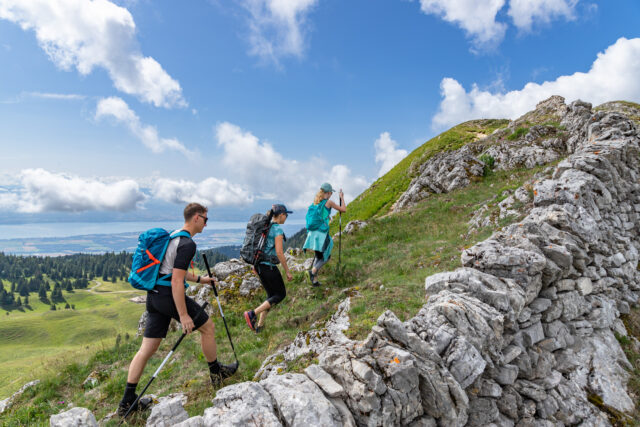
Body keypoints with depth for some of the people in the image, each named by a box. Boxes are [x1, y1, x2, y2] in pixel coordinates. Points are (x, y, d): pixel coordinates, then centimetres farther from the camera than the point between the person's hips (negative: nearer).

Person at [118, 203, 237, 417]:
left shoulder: (173, 237, 14)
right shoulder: (188, 244, -17)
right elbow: (176, 282, -22)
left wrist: (199, 279, 30)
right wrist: (183, 315, -19)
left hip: (154, 295, 9)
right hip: (169, 296, -9)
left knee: (147, 349, 13)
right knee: (208, 327, 10)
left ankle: (127, 401, 20)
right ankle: (217, 373, 26)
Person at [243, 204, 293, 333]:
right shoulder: (278, 229, -14)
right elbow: (279, 252, -19)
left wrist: (256, 265, 25)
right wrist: (287, 271, -12)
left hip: (259, 265, 8)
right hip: (269, 266, -8)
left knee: (271, 295, 19)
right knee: (281, 294, 8)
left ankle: (259, 325, 18)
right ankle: (252, 314, -3)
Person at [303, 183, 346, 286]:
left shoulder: (315, 202, 13)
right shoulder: (328, 202, -5)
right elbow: (343, 209, 3)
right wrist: (342, 198, 15)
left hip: (313, 233, 7)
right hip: (322, 233, -7)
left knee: (317, 256, 16)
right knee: (326, 256, 4)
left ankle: (314, 280, 15)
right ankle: (313, 271, -16)